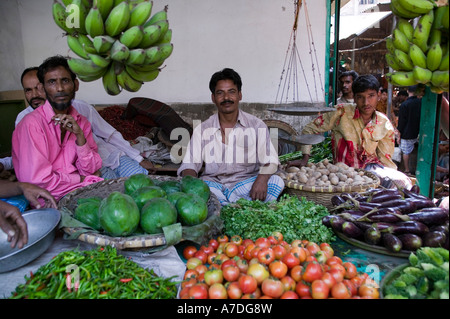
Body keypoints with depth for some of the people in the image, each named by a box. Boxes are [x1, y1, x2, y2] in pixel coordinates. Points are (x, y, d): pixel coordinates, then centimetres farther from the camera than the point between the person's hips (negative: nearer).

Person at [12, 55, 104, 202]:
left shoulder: (81, 122, 8)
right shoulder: (32, 123, -11)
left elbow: (91, 170, 2)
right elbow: (37, 180, -18)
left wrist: (79, 135, -12)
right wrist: (81, 178, -7)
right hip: (50, 201, -5)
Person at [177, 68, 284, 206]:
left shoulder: (257, 125, 4)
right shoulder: (202, 129, 6)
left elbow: (270, 160, -4)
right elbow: (189, 165, 0)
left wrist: (262, 179, -27)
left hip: (245, 183, 0)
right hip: (212, 183, 1)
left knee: (276, 181, -28)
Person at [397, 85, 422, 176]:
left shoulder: (404, 105, -15)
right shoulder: (421, 102, -4)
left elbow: (401, 121, -11)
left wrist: (399, 133, -2)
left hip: (407, 134, -4)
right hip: (418, 132, 4)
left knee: (406, 152, 6)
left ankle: (407, 170, 12)